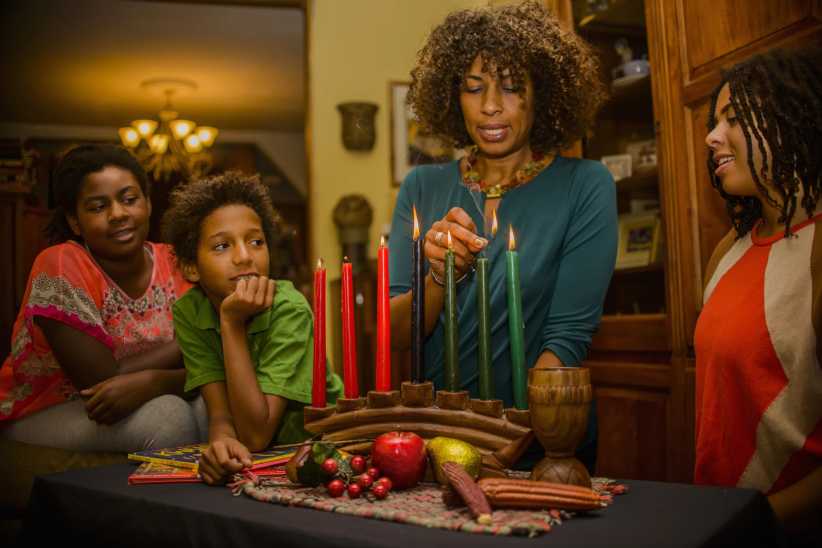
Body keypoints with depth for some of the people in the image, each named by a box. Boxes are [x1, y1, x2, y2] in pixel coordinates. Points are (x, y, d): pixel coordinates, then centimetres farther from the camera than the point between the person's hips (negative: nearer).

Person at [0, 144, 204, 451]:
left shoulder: (174, 264, -6)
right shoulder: (60, 265, -19)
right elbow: (102, 380, -23)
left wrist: (151, 382, -28)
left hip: (141, 405, 4)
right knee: (167, 416, -29)